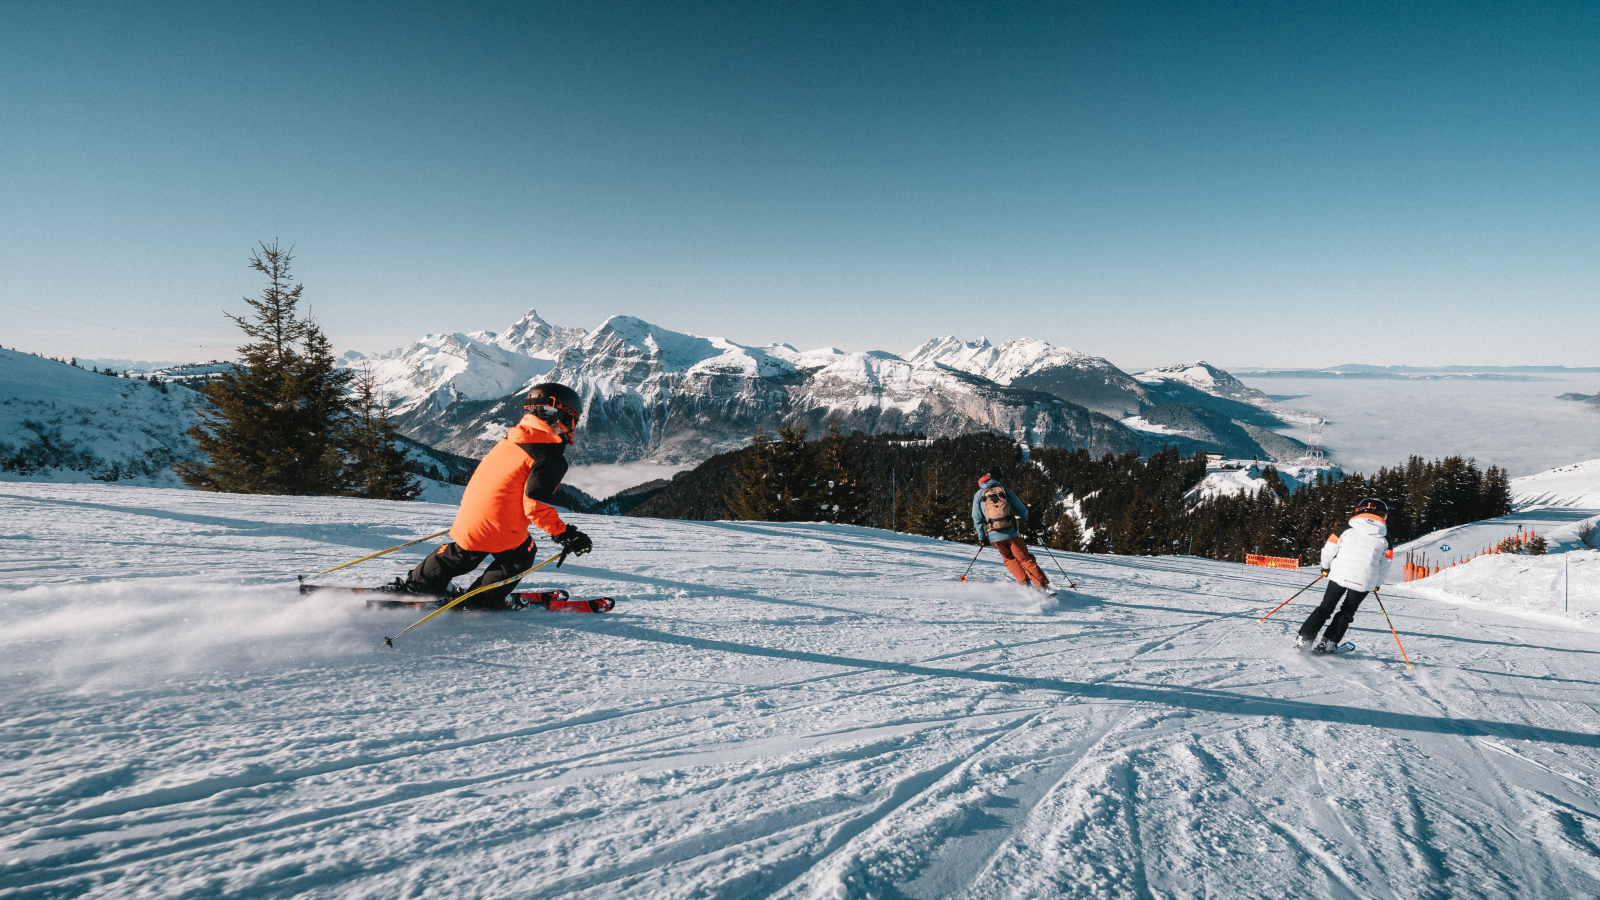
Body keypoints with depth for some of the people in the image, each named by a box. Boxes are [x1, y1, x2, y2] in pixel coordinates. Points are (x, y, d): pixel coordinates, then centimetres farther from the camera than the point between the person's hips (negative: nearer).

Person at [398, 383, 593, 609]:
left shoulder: (509, 440, 10)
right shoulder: (550, 456, -15)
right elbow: (536, 505, -21)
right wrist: (564, 535, -15)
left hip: (467, 518, 7)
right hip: (501, 531, -7)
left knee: (461, 555, 32)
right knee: (520, 556, 22)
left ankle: (415, 587, 43)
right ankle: (483, 601, 27)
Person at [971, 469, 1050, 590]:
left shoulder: (978, 495, 9)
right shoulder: (1005, 490, 7)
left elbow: (977, 519, 7)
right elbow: (1021, 510, 10)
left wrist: (982, 537, 15)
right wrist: (1025, 519, 32)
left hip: (994, 535, 1)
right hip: (1011, 532, -1)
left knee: (1010, 560, 20)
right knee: (1025, 559, 6)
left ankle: (1025, 584, 8)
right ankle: (1043, 586, -1)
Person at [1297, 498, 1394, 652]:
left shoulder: (1347, 528, 1)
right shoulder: (1384, 539, 6)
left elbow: (1329, 548, 0)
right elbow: (1385, 565, 10)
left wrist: (1326, 566, 17)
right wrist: (1377, 583, 25)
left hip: (1339, 575, -1)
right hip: (1364, 582, 1)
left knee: (1325, 608, 10)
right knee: (1346, 613, 16)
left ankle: (1303, 639, 2)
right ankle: (1327, 643, 9)